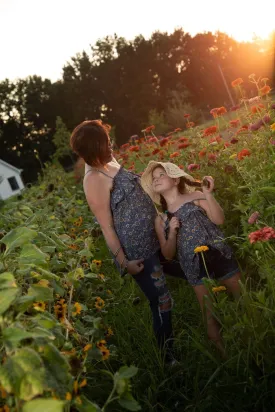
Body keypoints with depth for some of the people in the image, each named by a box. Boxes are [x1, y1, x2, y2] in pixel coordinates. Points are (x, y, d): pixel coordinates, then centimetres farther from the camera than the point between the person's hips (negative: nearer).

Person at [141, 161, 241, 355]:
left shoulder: (196, 197, 3)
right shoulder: (160, 219, 10)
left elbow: (219, 219, -11)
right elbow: (168, 254, 9)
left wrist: (208, 194, -21)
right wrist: (172, 232, -7)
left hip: (220, 255, -1)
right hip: (196, 267, 1)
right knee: (211, 316, 4)